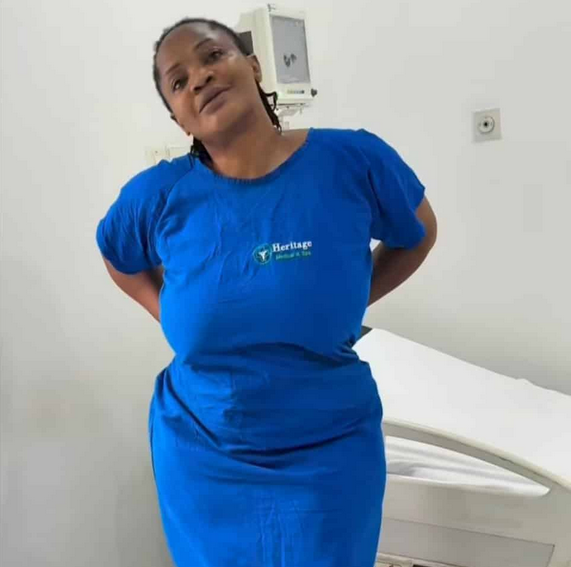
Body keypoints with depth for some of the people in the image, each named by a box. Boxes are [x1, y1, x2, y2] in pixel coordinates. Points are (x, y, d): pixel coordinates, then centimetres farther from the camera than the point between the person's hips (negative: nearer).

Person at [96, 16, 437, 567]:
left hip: (330, 453, -1)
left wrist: (349, 303, -1)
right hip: (201, 458, 2)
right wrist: (170, 314, -1)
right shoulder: (158, 195, -11)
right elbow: (120, 261, 12)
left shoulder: (354, 159, -13)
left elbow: (418, 236, 6)